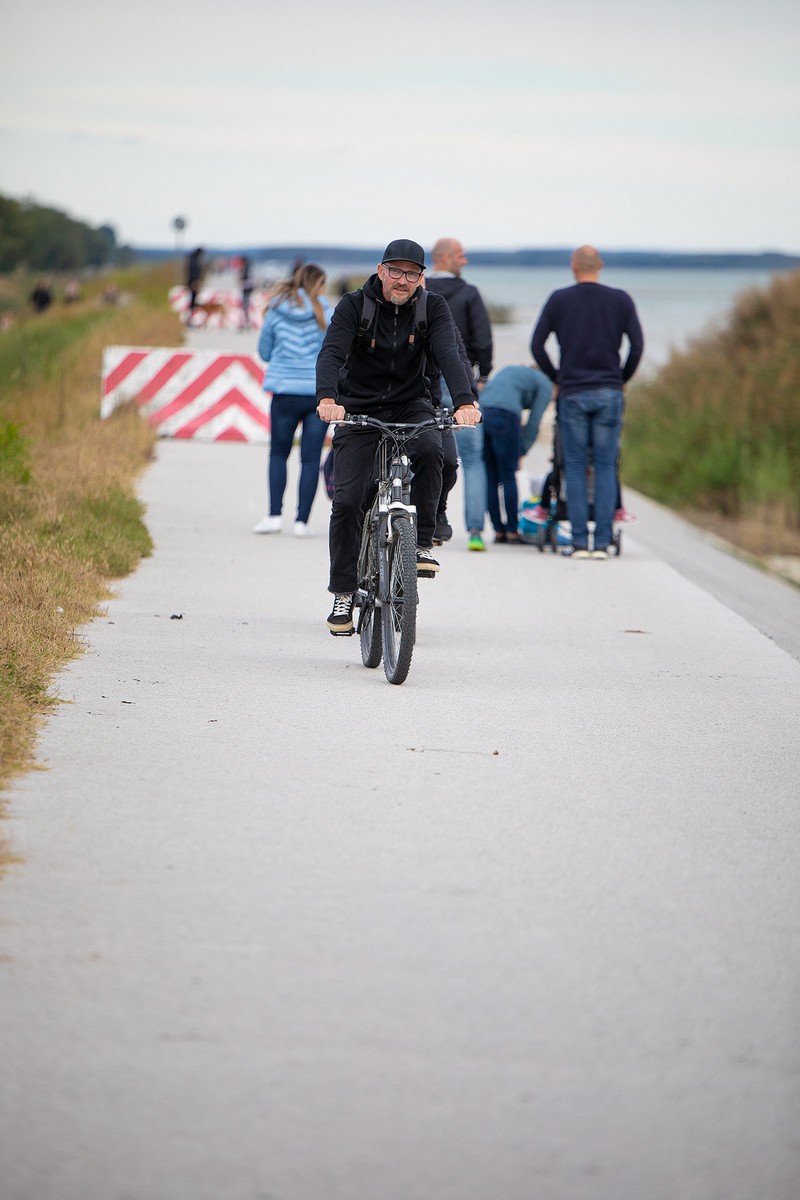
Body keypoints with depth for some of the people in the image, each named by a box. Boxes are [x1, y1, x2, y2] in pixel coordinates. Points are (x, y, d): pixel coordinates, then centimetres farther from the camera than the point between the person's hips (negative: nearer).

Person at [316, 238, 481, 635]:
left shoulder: (433, 308, -6)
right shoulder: (354, 305, -10)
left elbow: (448, 354, -21)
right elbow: (331, 353, -24)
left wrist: (464, 402, -40)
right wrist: (327, 399, -44)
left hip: (411, 406, 1)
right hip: (359, 409, -1)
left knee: (430, 450, -33)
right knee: (347, 499, -11)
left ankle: (422, 543, -18)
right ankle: (343, 594, 2)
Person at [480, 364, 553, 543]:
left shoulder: (510, 370, 34)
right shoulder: (545, 385, 15)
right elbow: (533, 423, 7)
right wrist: (521, 453, 14)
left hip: (479, 410, 6)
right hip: (503, 416, -6)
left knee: (490, 478, 11)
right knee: (508, 477, 4)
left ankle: (498, 530, 14)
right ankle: (512, 531, 8)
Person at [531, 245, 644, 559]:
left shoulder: (559, 300, 3)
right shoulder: (620, 300, 4)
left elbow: (536, 345, 1)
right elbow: (637, 345, -1)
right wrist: (622, 379, 13)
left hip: (572, 393, 0)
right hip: (609, 392, 0)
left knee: (575, 468, 3)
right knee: (606, 467, 2)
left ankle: (579, 542, -2)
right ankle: (601, 542, -3)